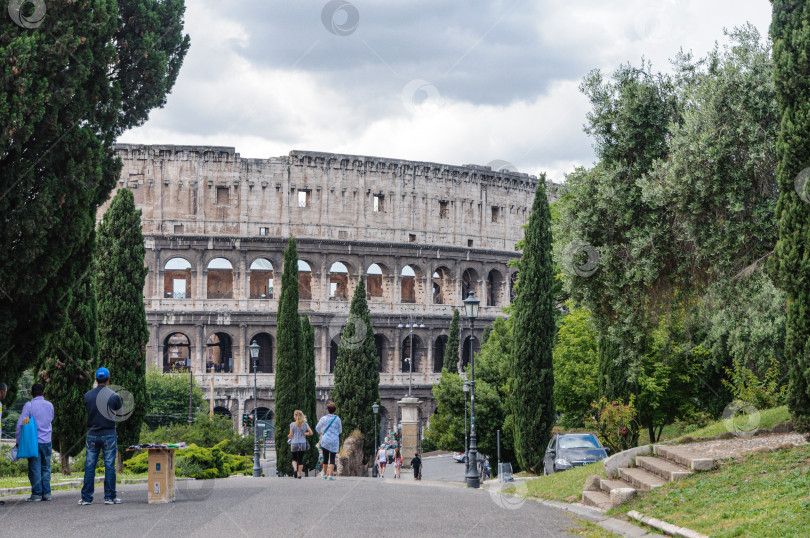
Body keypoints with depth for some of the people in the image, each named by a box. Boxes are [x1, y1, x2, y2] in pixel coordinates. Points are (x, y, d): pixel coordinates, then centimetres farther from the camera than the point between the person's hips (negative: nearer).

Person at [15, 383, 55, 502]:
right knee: (46, 468, 11)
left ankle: (36, 494, -1)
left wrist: (18, 441, -3)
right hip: (47, 440, 4)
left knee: (34, 468, 0)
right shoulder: (49, 405, 4)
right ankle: (46, 493, 10)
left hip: (34, 441, -4)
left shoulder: (29, 405, -8)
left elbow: (20, 424, -8)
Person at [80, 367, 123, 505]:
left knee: (89, 466, 6)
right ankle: (110, 496, 4)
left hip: (92, 434, 2)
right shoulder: (114, 396, -7)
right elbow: (119, 414, 6)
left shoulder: (88, 395, 0)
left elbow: (88, 411, 12)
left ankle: (86, 497, 7)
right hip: (109, 434, -2)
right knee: (109, 466, 3)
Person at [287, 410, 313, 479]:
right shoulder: (305, 424, 0)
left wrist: (288, 436, 17)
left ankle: (295, 469, -11)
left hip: (294, 444, -2)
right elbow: (311, 433, -2)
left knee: (294, 458, 15)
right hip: (303, 444, 2)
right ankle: (299, 474, 9)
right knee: (300, 459, 10)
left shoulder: (292, 424, -7)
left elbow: (291, 435, -6)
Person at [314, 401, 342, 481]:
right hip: (334, 441, -1)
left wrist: (321, 432, 34)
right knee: (332, 458, 1)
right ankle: (330, 474, -9)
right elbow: (340, 430, 8)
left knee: (325, 458, 11)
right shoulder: (337, 419, -3)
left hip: (325, 440, 1)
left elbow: (317, 428, 13)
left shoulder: (323, 418, -2)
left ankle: (325, 474, 19)